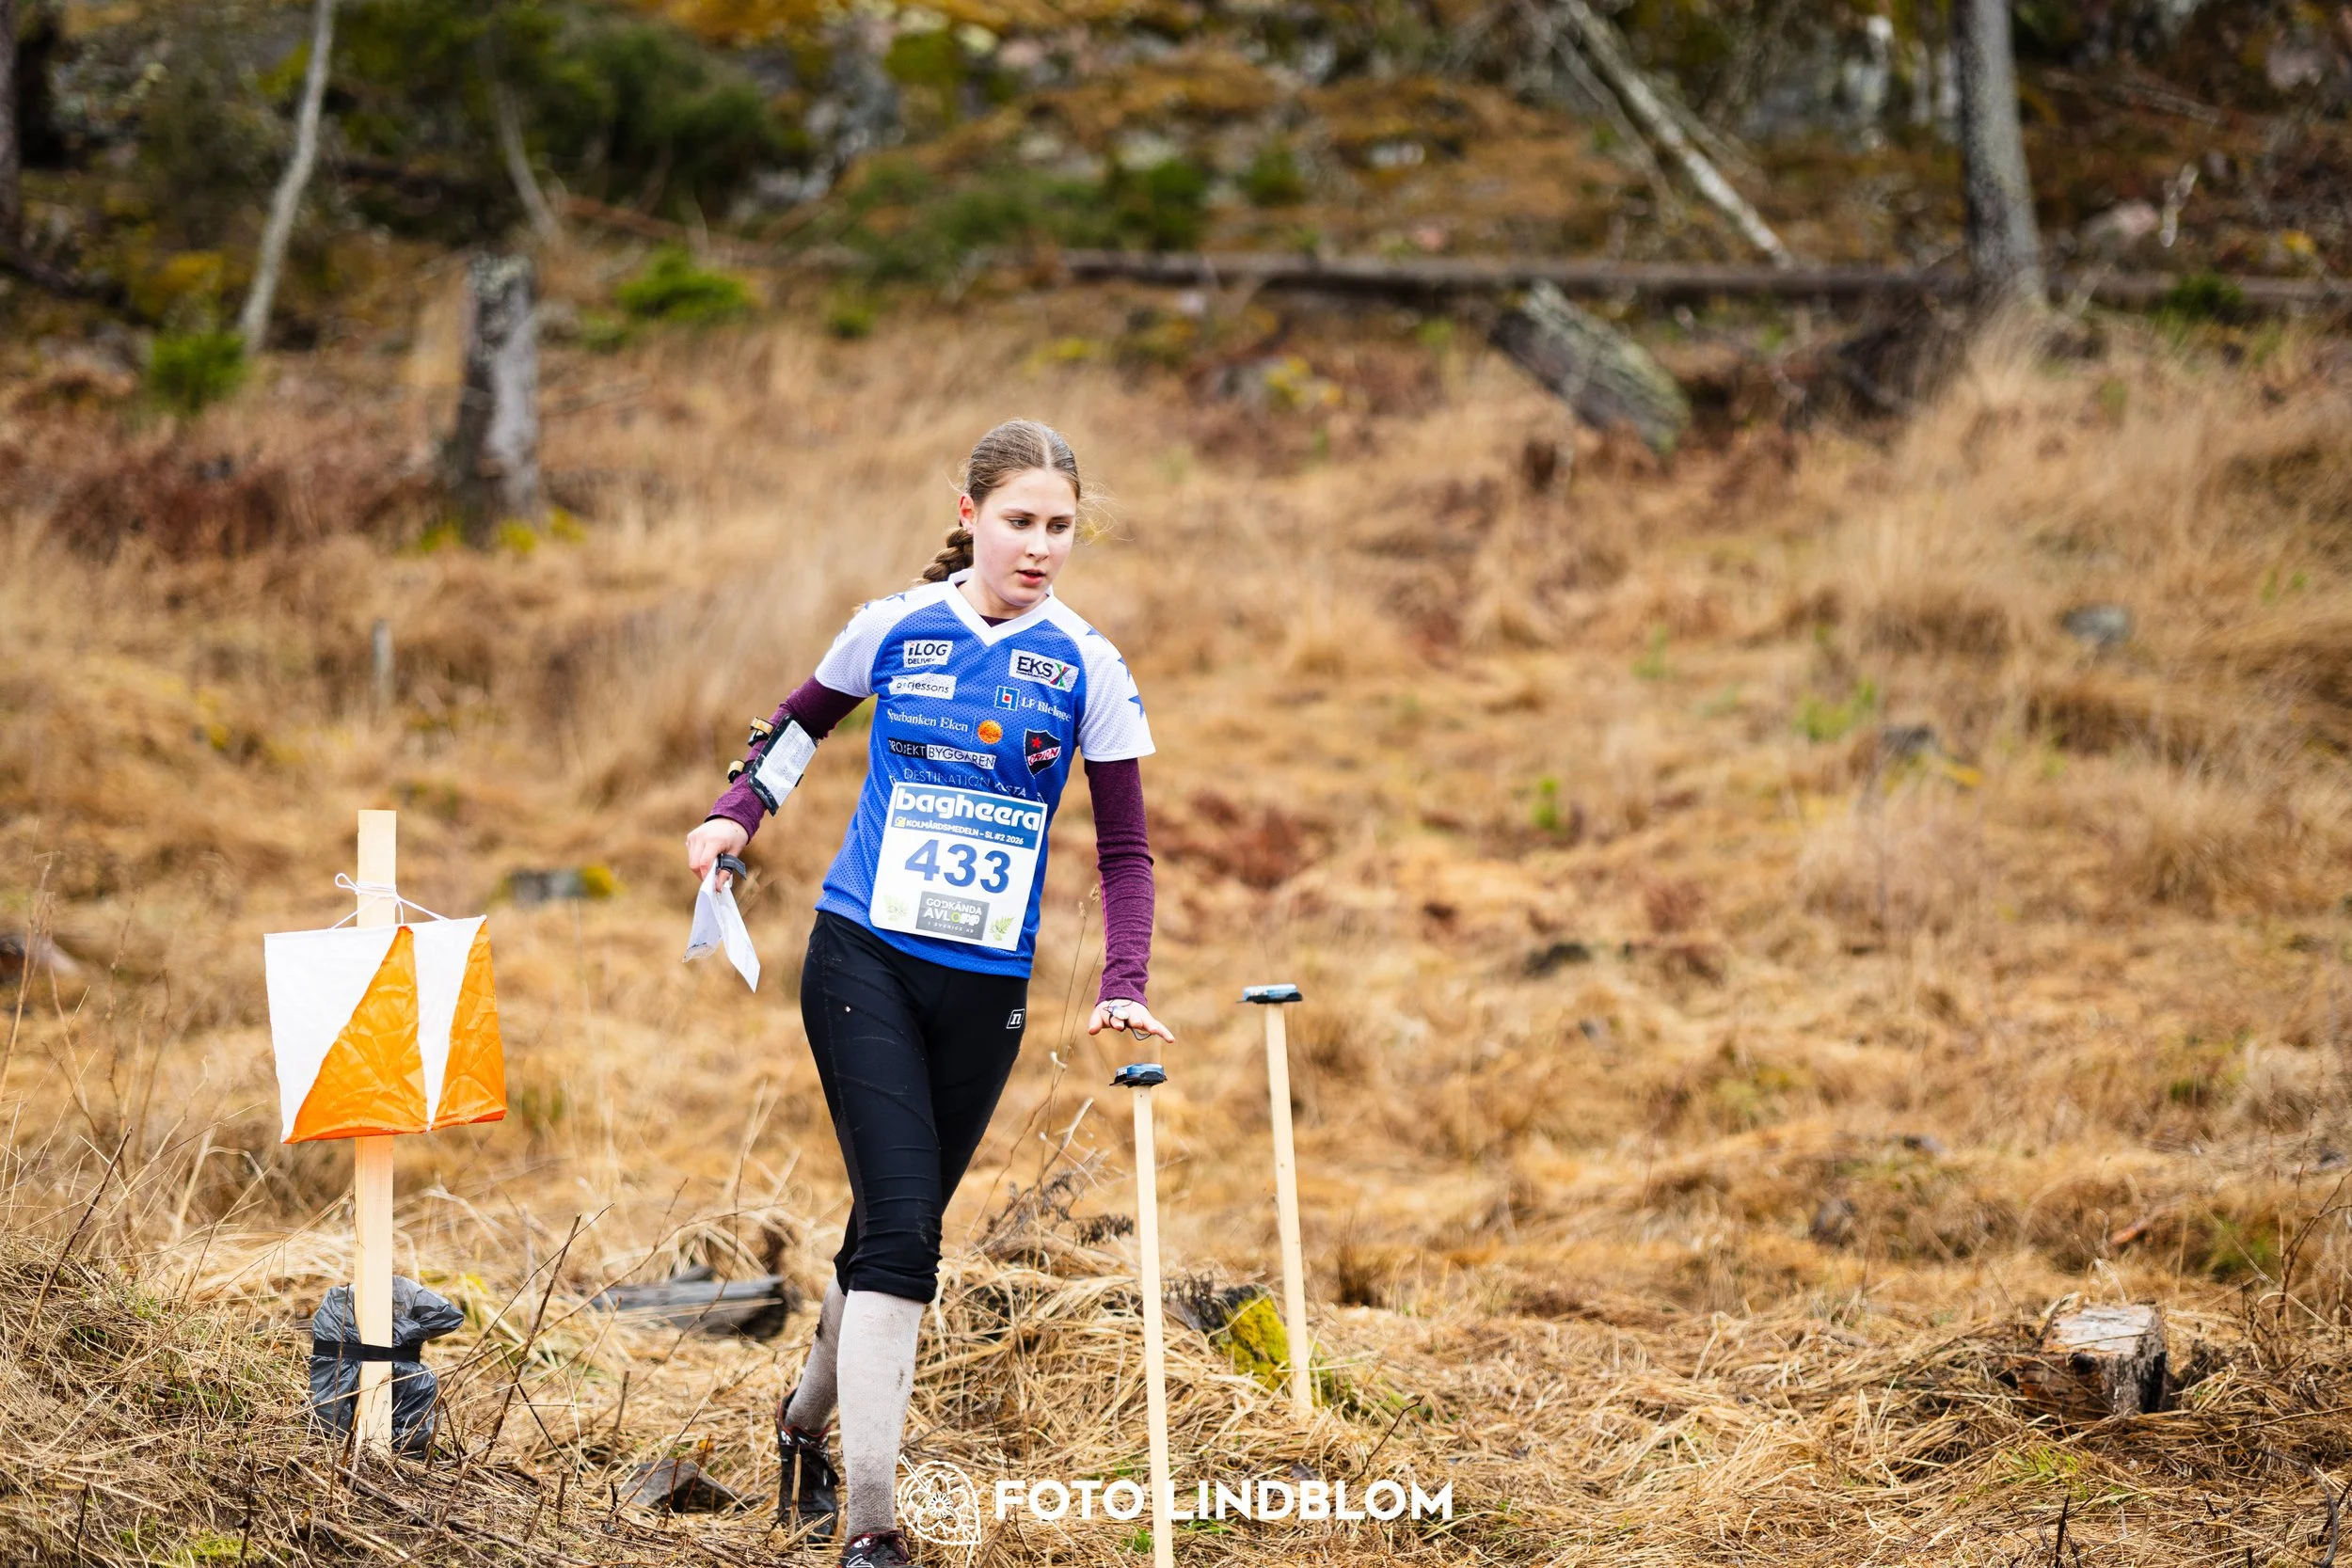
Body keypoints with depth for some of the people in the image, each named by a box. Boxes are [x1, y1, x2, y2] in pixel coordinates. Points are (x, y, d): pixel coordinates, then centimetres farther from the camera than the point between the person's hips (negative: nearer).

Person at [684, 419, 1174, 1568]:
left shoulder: (1086, 669, -1)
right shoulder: (893, 630, -1)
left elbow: (1124, 849, 2)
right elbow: (806, 718, 20)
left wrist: (1122, 986, -10)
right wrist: (738, 812, 5)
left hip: (986, 986, 2)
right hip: (864, 956, -2)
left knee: (895, 1231, 12)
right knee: (901, 1226, -15)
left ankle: (807, 1419, 40)